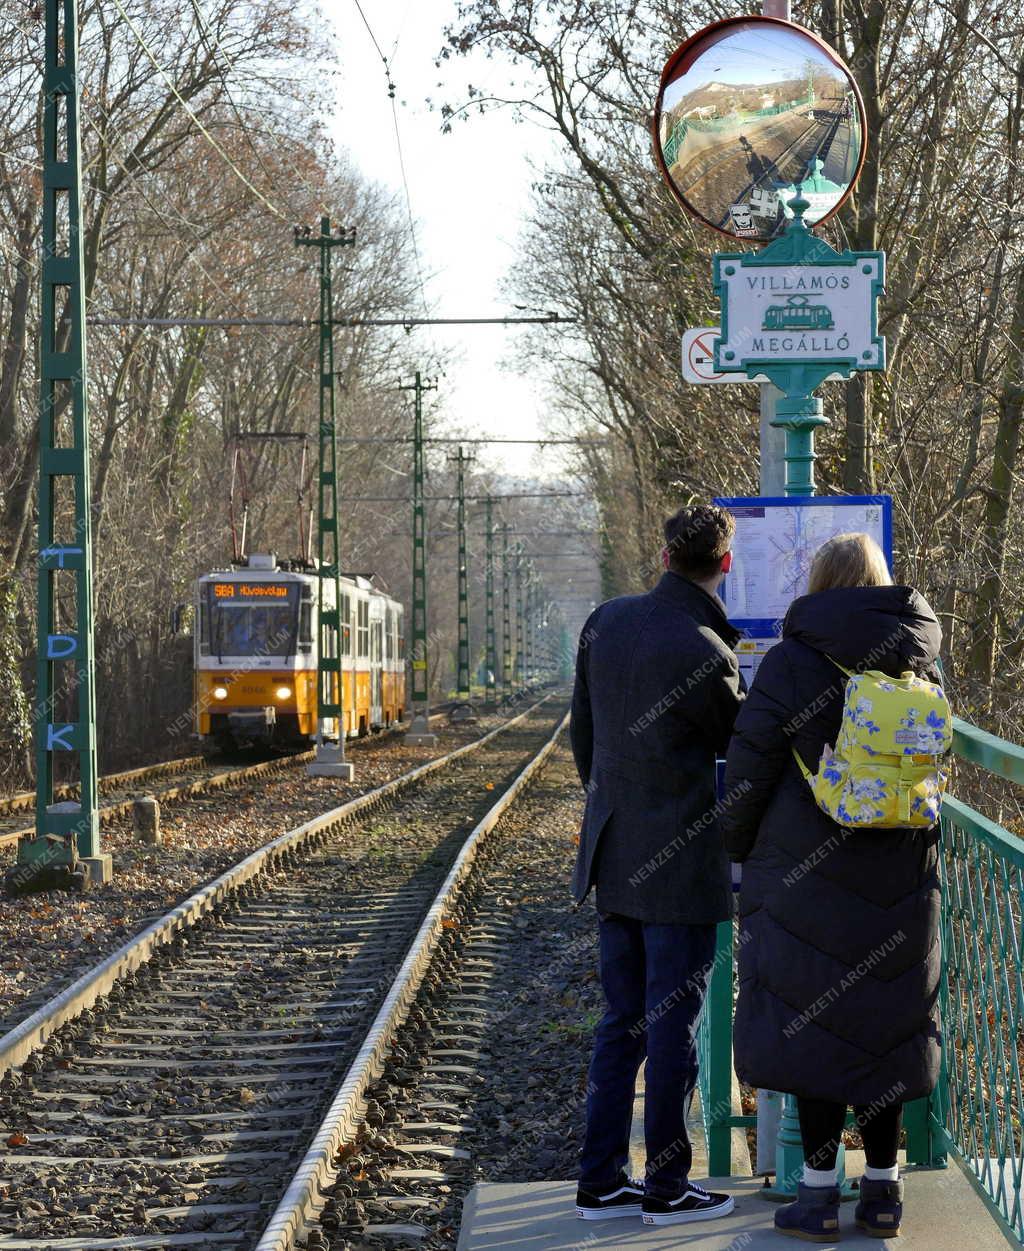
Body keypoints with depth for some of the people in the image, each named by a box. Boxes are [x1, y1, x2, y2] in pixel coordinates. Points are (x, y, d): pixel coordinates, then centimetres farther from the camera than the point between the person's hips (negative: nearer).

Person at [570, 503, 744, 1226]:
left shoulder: (605, 623, 2)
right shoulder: (705, 655, -19)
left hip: (614, 858, 7)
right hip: (680, 866, -7)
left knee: (622, 1023, 14)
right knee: (673, 1029, 2)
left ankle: (601, 1181, 17)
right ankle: (667, 1189, 9)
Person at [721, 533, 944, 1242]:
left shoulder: (792, 664, -10)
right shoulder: (919, 661, 5)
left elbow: (749, 769, -7)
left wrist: (738, 845, 8)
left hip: (809, 876, -4)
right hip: (900, 881, 4)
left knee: (813, 1024, 2)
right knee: (883, 1024, 11)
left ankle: (819, 1196, 4)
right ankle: (883, 1191, 16)